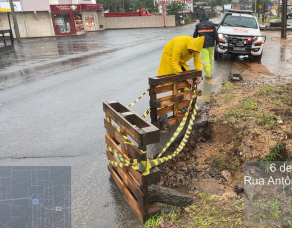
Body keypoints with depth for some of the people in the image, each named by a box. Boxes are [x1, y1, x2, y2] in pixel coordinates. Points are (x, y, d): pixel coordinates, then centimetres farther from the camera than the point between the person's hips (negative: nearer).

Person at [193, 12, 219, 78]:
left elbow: (195, 35, 8)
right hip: (211, 44, 2)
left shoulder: (198, 25, 2)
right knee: (210, 58, 15)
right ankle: (209, 71, 24)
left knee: (205, 59, -4)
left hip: (203, 45, -2)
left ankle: (208, 74, -9)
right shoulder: (211, 24, 3)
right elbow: (215, 34, 1)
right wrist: (217, 43, 7)